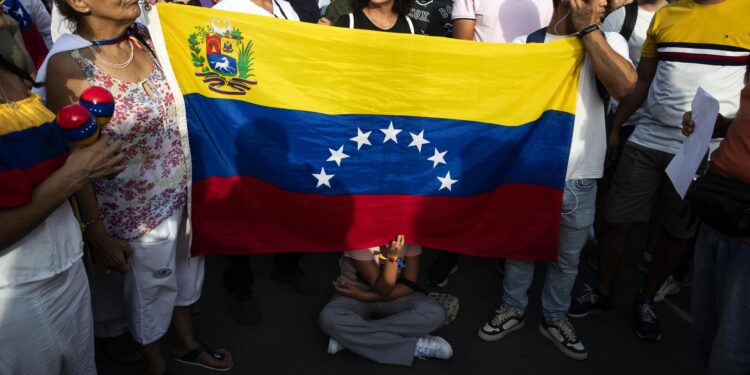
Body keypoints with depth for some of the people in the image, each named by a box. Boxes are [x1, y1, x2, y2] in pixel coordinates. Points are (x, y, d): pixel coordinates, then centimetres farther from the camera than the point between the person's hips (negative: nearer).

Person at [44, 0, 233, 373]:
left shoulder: (143, 36, -6)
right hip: (136, 207, -6)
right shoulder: (68, 64, -23)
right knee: (150, 285, 16)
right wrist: (96, 231, -13)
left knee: (187, 265, 24)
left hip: (183, 187, 6)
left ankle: (187, 342, 52)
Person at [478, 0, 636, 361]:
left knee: (567, 258, 17)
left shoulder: (608, 41, 0)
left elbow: (624, 86, -19)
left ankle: (555, 317, 38)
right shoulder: (523, 46, -1)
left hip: (579, 178, 1)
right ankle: (512, 309, 37)